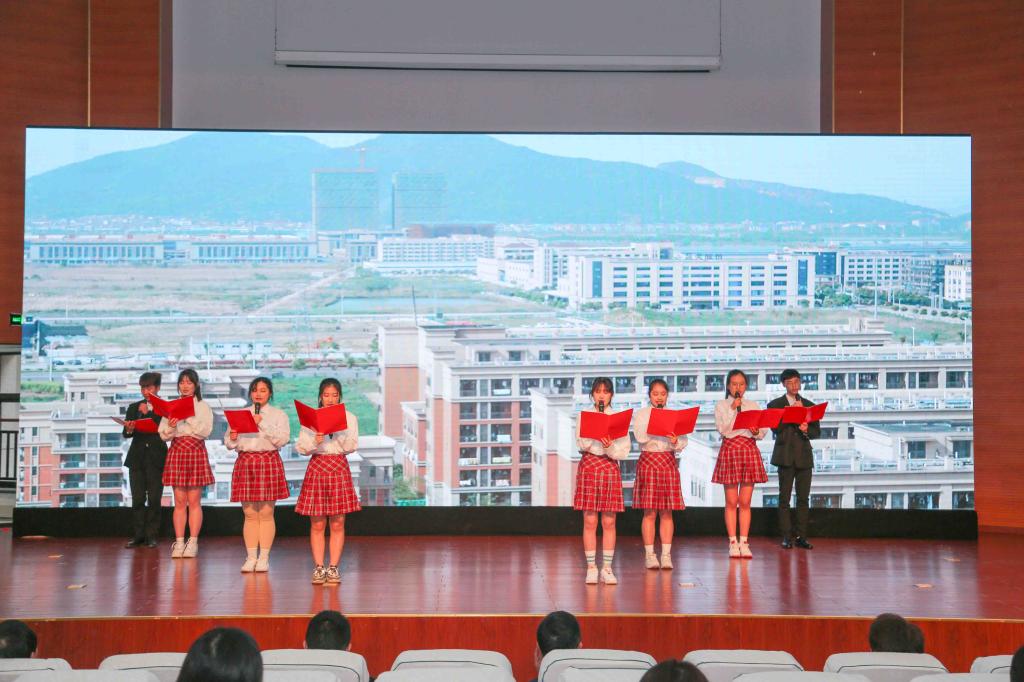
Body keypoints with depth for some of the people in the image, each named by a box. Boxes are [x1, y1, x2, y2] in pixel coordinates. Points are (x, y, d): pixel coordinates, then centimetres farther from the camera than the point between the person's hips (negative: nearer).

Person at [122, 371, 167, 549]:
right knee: (137, 499, 2)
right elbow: (125, 434, 5)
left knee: (154, 499, -1)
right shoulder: (134, 408, 12)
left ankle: (151, 535, 6)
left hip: (156, 459, -2)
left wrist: (149, 413, -13)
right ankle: (137, 535, 8)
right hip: (137, 458, 3)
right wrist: (129, 429, -18)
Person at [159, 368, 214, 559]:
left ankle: (193, 542, 2)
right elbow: (163, 435, 6)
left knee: (194, 501, -2)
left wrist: (189, 417, -17)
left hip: (196, 452, -2)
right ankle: (179, 543, 4)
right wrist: (170, 427, -15)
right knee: (179, 501, 1)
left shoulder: (203, 407, 5)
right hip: (176, 451, 2)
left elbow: (205, 431, -8)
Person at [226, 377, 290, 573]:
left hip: (269, 462, -3)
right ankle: (251, 557, 9)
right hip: (245, 462, 3)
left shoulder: (278, 415, 6)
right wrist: (232, 439, -10)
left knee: (266, 514, -1)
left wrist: (263, 424, -16)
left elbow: (282, 439, -9)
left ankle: (264, 557, 6)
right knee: (250, 515, 4)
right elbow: (228, 443, 13)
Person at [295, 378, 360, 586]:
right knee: (317, 524, 1)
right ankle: (318, 567, 7)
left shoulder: (349, 417, 5)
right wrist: (314, 441, -19)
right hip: (317, 467, 0)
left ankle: (333, 567, 6)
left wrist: (338, 431, -17)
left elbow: (351, 447, -3)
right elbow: (300, 447, 0)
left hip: (340, 468, 0)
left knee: (337, 523, 1)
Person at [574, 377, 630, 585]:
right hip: (588, 466, 0)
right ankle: (591, 567, 5)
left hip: (610, 467, 1)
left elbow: (624, 449, 0)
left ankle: (607, 568, 7)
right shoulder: (583, 417, 5)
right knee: (590, 522, -1)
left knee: (609, 522, 1)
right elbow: (581, 444, -4)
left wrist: (610, 447, -19)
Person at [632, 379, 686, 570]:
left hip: (669, 461, 2)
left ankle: (666, 554, 6)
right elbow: (641, 437, -11)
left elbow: (683, 442, 3)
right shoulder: (641, 414, 3)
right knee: (650, 512, -2)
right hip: (648, 460, -2)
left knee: (667, 512, 3)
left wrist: (676, 441, -18)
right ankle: (649, 554, 4)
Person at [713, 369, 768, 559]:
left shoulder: (753, 406, 12)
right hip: (730, 449, -2)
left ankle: (744, 543, 7)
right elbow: (723, 430, -9)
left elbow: (763, 432, 9)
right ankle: (733, 543, 5)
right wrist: (733, 409, -13)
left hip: (750, 451, 2)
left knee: (745, 502, 3)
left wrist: (757, 431, -12)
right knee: (731, 502, 0)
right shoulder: (721, 406, 4)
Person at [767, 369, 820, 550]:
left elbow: (817, 432, 10)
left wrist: (807, 430, -12)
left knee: (803, 498, 2)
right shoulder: (775, 404, 5)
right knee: (784, 498, -3)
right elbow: (776, 427, -9)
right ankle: (786, 537, 1)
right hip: (786, 456, -3)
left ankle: (802, 537, 6)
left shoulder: (809, 405, 13)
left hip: (804, 456, 3)